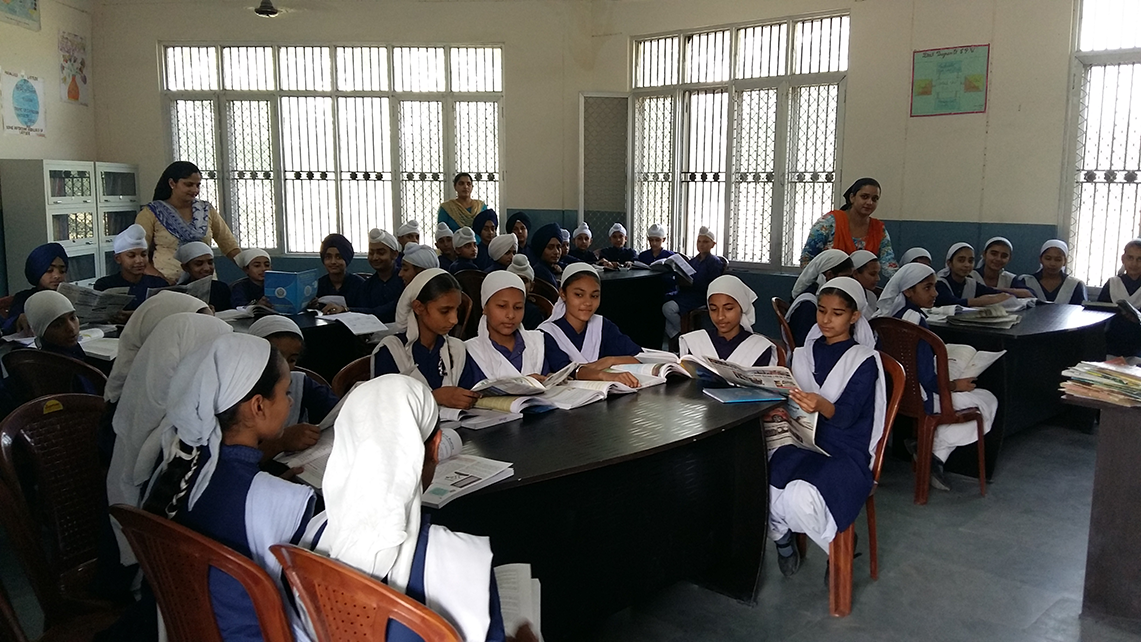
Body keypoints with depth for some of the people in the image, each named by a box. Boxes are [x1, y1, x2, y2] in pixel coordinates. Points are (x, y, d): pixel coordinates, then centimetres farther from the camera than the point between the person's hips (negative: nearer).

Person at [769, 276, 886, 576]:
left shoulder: (864, 360, 0)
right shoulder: (806, 353, 15)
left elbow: (845, 416, -15)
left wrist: (821, 405, -38)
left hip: (844, 453, -4)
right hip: (802, 444, 5)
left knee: (801, 497, -38)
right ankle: (782, 537, 1)